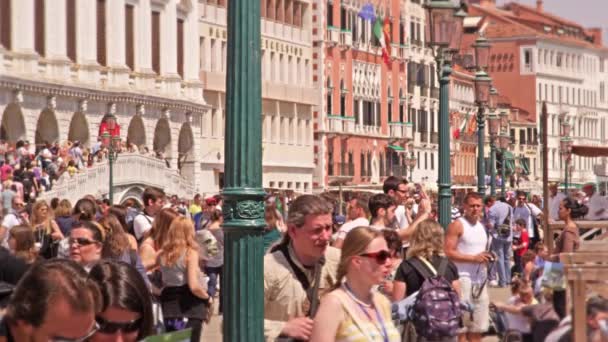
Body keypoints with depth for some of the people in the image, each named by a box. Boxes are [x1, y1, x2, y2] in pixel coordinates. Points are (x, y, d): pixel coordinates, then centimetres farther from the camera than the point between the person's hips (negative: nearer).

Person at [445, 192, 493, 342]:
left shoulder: (482, 226, 16)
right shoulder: (457, 225, -7)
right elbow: (448, 253, -16)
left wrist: (488, 257, 10)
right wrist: (473, 258, -20)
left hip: (480, 278, 8)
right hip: (463, 278, -8)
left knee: (478, 324, 10)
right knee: (461, 325, -9)